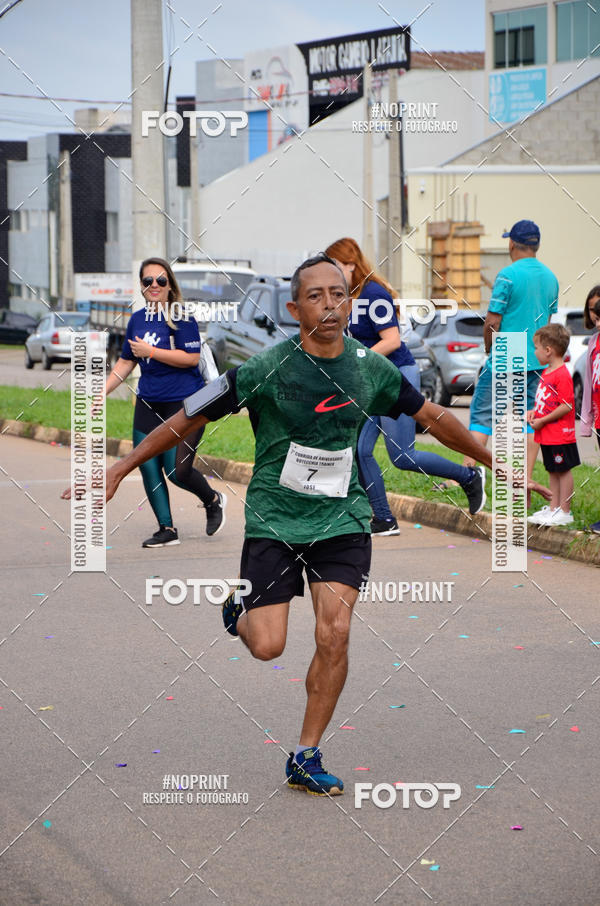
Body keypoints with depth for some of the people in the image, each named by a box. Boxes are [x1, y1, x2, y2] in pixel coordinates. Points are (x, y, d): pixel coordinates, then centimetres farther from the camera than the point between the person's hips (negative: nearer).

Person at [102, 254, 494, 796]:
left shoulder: (371, 369, -2)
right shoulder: (267, 369, -14)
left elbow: (434, 418, 13)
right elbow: (188, 420, -7)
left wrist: (494, 461, 20)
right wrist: (119, 471, -7)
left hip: (342, 520, 3)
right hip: (274, 521, -2)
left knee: (335, 636, -11)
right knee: (268, 647, -8)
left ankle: (306, 760, 4)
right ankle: (240, 609, 29)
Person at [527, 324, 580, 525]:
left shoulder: (562, 375, -19)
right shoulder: (547, 372, 12)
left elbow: (566, 406, -22)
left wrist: (542, 421, -18)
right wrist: (534, 412, 5)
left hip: (560, 435, -10)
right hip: (546, 435, 10)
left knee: (563, 471, -1)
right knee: (553, 471, 16)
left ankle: (564, 512, 4)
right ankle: (553, 508, 23)